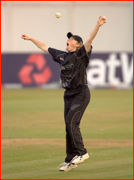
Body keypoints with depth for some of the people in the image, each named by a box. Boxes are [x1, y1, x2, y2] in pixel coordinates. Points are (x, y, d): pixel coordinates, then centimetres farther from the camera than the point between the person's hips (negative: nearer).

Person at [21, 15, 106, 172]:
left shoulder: (81, 54, -7)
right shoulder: (61, 56, 13)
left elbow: (90, 39, -23)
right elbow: (45, 47, 26)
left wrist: (98, 25, -37)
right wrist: (31, 39, 31)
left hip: (81, 93, -7)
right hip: (68, 94, 7)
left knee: (71, 122, -18)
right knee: (69, 125, 6)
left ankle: (81, 152, -9)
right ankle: (70, 160, 10)